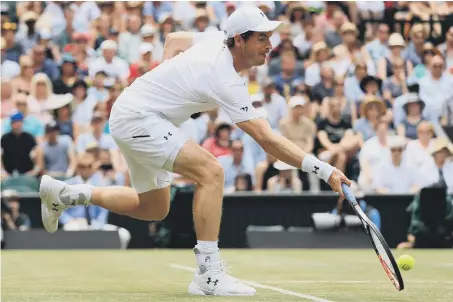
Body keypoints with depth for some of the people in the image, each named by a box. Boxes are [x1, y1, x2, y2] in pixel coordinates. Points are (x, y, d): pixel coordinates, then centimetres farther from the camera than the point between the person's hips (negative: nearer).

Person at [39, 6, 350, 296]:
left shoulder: (216, 39, -2)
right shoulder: (227, 82, -28)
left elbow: (174, 39, 19)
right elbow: (266, 139, -32)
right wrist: (323, 169, -35)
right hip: (137, 118, -10)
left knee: (154, 209, 20)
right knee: (211, 172, -25)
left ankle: (64, 193, 31)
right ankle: (208, 275, -24)